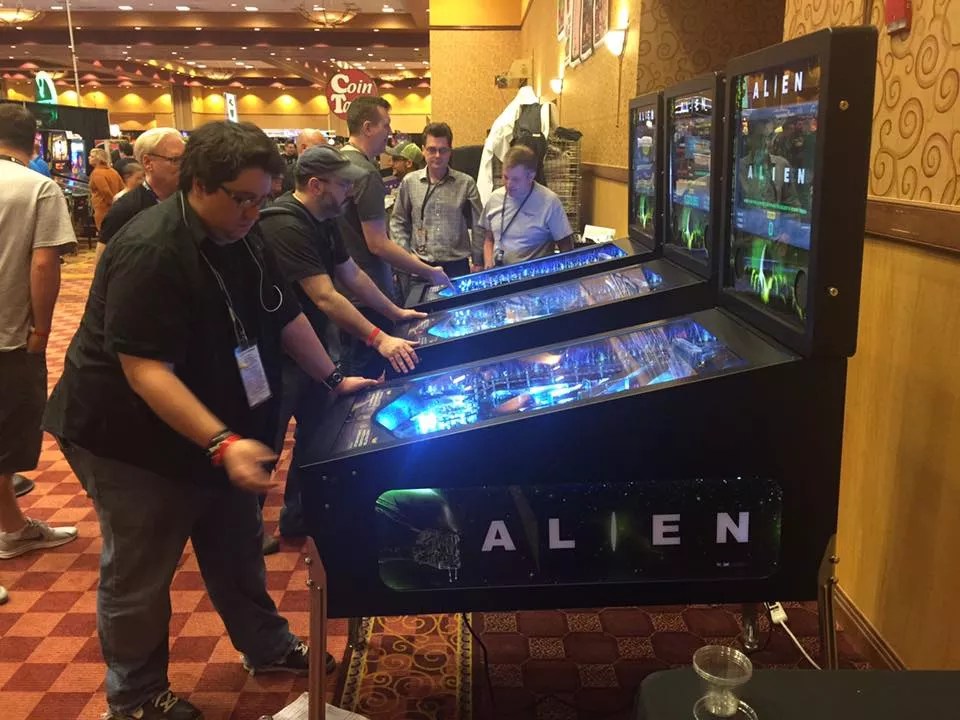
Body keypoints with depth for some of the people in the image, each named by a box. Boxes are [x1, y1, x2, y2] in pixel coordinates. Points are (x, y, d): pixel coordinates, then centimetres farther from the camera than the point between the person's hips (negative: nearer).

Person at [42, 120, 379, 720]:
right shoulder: (150, 253, -28)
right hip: (132, 440, -8)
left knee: (238, 549, 20)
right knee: (139, 575, 9)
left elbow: (285, 316, 11)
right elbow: (145, 370, -33)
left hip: (223, 431, 8)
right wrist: (222, 443, -40)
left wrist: (334, 379, 11)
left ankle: (268, 648, 40)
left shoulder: (242, 239, -1)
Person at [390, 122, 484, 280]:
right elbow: (398, 222, 9)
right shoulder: (409, 182, 2)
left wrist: (478, 261, 2)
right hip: (420, 265, 0)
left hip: (456, 265, 0)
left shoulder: (466, 183, 0)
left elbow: (478, 226, 5)